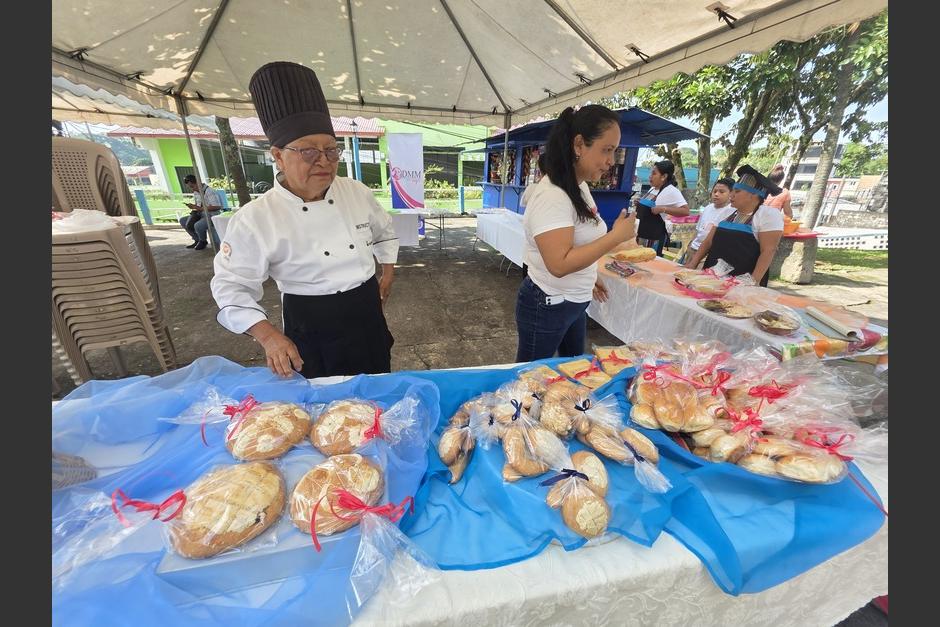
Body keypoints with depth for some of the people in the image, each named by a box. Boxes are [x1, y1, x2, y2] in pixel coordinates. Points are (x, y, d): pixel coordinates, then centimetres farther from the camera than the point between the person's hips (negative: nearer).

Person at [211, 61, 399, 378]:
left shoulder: (357, 192, -4)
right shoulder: (255, 218, -15)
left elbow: (384, 231, 14)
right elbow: (231, 286, -9)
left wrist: (388, 274, 10)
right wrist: (268, 335, -19)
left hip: (368, 316, 4)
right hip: (312, 331, -3)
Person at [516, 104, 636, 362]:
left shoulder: (580, 187, 4)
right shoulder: (551, 195, -24)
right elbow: (559, 264, -32)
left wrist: (589, 277, 19)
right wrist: (617, 236, -26)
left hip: (576, 302, 9)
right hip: (547, 307, -9)